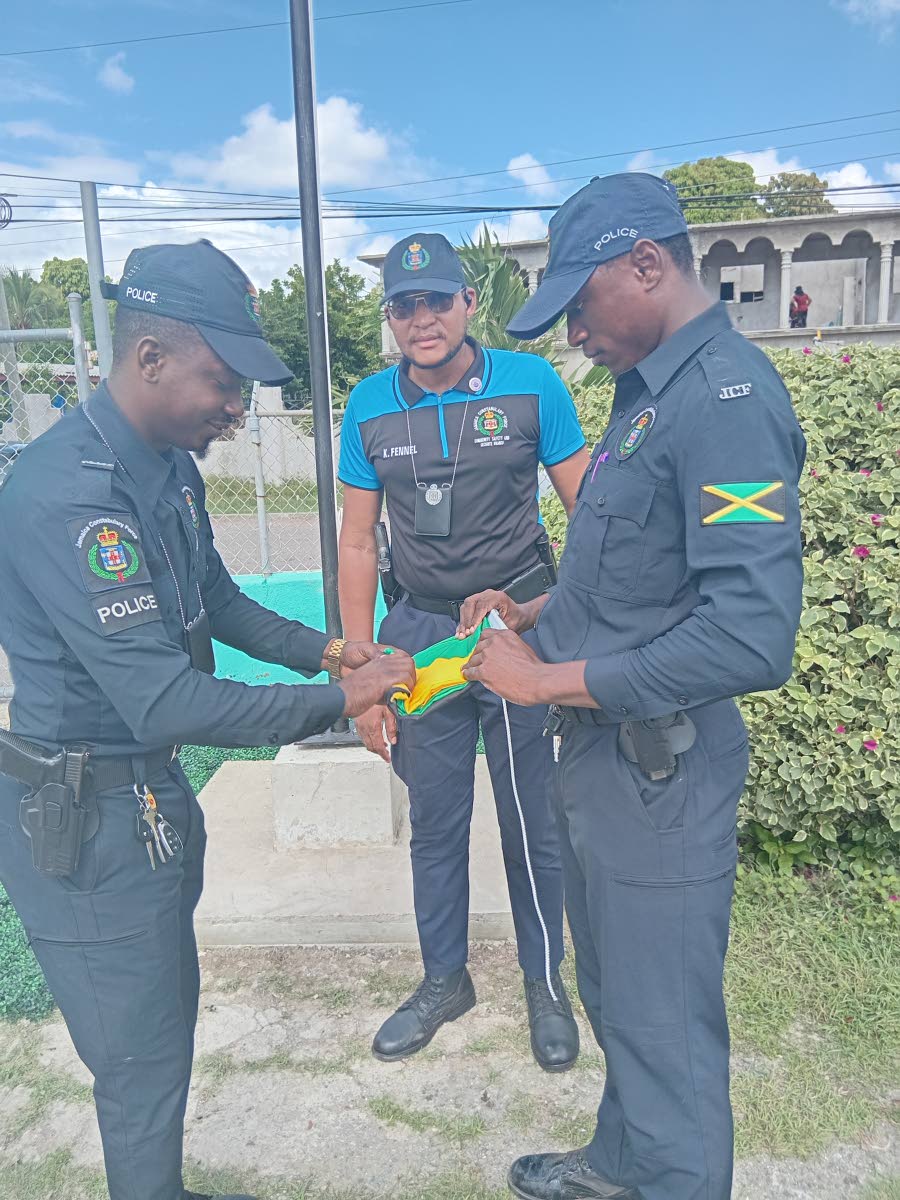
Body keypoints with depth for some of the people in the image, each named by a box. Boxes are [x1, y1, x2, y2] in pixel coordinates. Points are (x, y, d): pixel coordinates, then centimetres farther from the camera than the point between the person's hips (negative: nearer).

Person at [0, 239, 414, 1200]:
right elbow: (166, 704, -31)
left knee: (166, 1016, 24)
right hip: (85, 821, -9)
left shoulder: (166, 465, 3)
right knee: (141, 1057, 9)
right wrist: (335, 702, -24)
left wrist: (323, 648, 2)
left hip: (150, 793, 9)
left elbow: (220, 602, 15)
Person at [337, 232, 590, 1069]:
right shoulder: (370, 406, 1)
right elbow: (357, 545, 4)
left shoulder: (530, 384, -6)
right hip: (420, 634, 3)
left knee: (533, 826, 10)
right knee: (434, 826, 15)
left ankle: (545, 984, 35)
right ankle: (444, 980, 38)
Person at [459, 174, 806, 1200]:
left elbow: (752, 635, -29)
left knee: (662, 1028, 11)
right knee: (611, 998, 26)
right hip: (598, 752, 9)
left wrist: (547, 680, -22)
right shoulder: (647, 392, 10)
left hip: (659, 772, -9)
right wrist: (535, 613, 7)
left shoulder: (729, 397, -19)